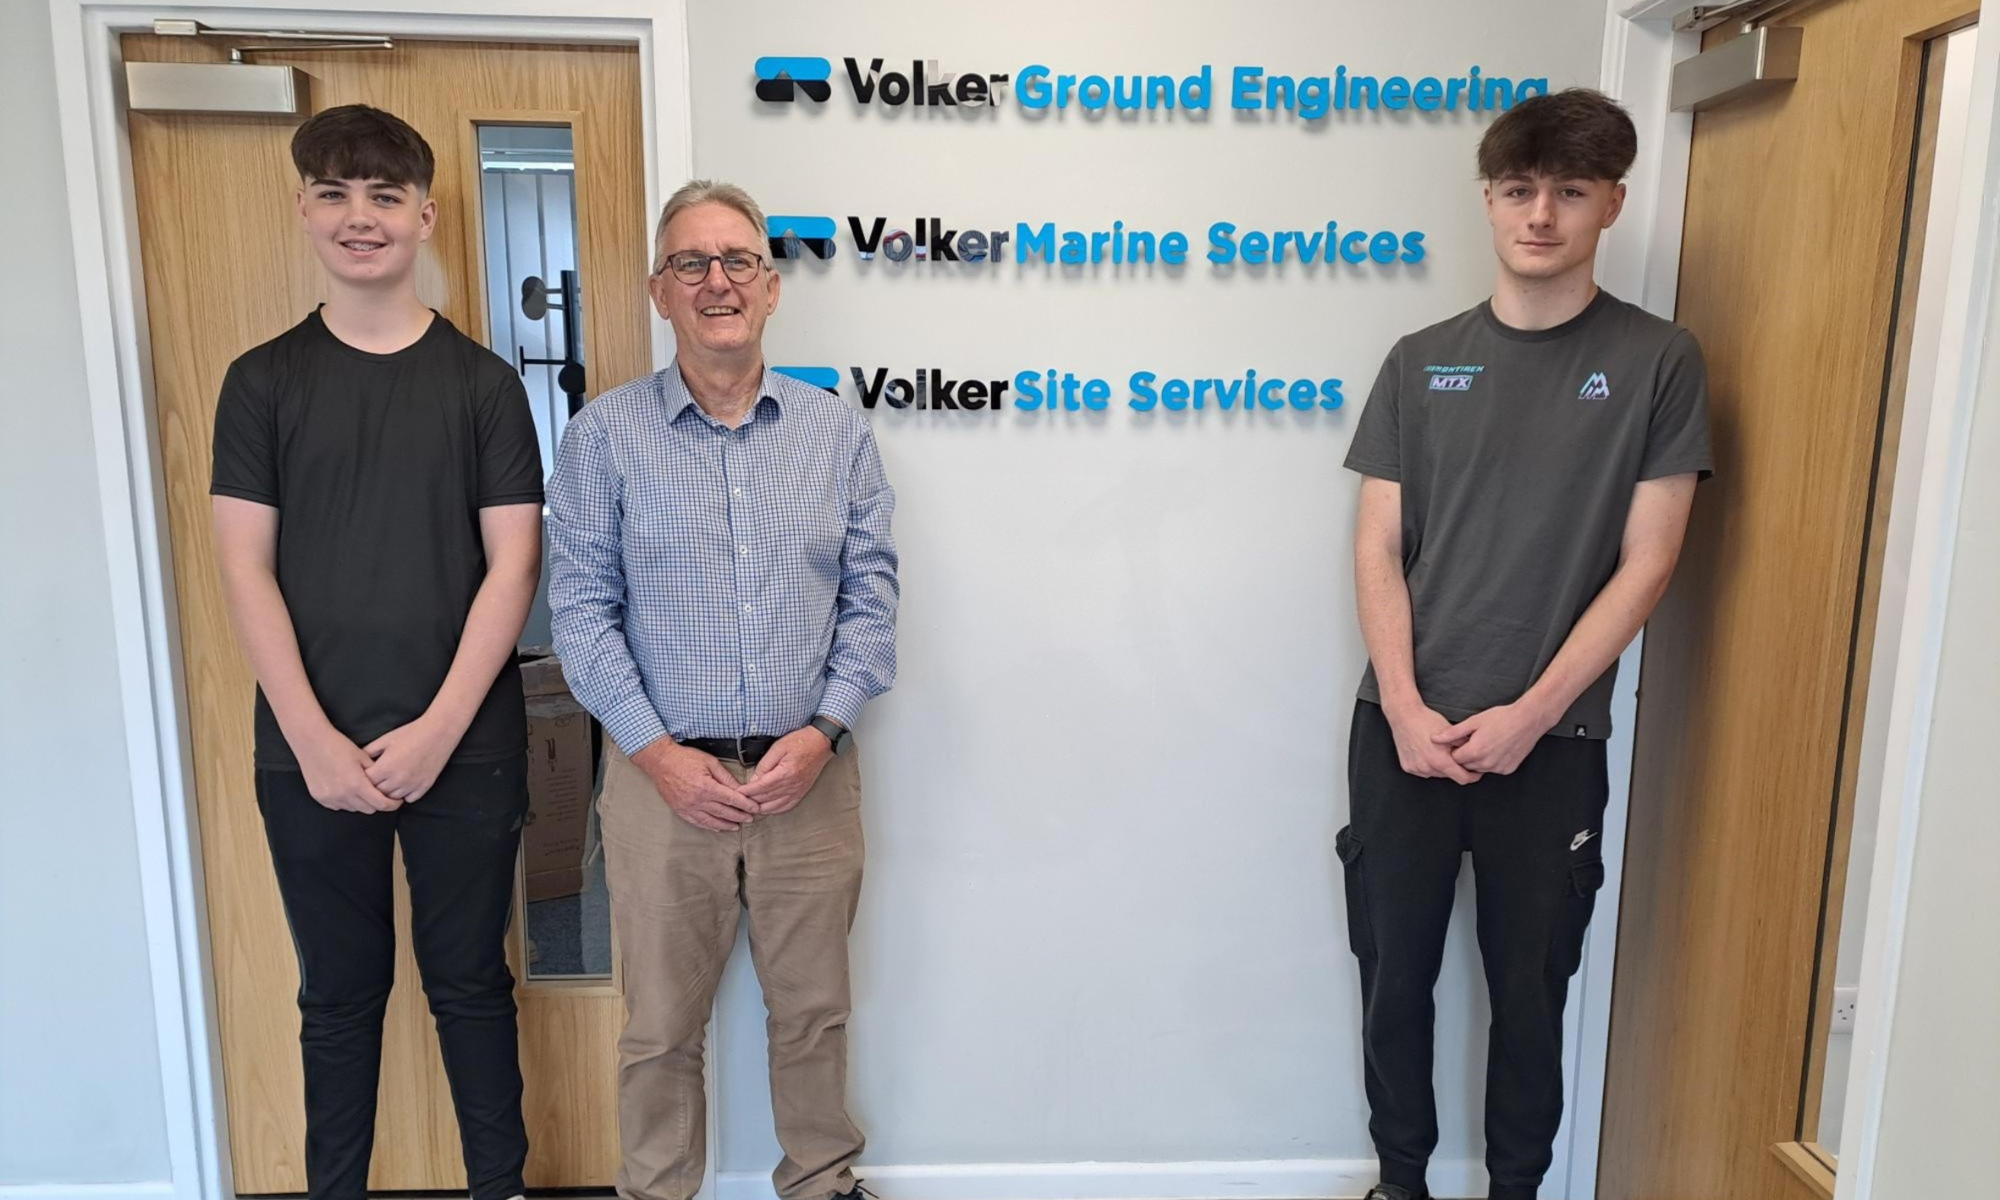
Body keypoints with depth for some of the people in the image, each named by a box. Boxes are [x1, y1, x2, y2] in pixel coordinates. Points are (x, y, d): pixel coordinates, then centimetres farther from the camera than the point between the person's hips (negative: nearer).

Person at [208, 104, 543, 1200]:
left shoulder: (482, 381, 1)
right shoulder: (262, 381, 3)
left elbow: (513, 566, -4)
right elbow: (245, 572, -1)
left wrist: (437, 729, -11)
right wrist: (317, 741, -10)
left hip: (463, 745, -1)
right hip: (310, 753, 1)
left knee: (470, 983, 12)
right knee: (339, 992, 14)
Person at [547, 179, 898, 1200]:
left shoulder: (837, 430, 5)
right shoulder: (605, 433, 0)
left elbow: (871, 598, 3)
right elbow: (582, 608, -3)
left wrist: (821, 733, -9)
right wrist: (659, 754, -11)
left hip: (808, 774, 2)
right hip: (663, 775, -1)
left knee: (813, 1010, 16)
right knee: (662, 1026, 12)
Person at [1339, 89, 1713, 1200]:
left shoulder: (1658, 361, 0)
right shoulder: (1422, 361, 6)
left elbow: (1645, 564, -5)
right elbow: (1378, 548, 3)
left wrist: (1529, 714, -11)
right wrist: (1404, 708, -9)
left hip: (1552, 738, -2)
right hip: (1404, 729, 2)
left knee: (1530, 986, 10)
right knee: (1394, 972, 11)